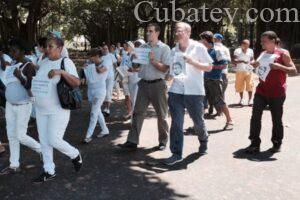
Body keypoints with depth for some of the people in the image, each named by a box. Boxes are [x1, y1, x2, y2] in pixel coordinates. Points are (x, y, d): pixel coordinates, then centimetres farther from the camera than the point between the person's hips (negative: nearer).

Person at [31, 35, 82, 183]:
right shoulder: (44, 62, 8)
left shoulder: (66, 62, -13)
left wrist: (62, 72, -36)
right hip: (41, 109, 7)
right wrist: (34, 89, 10)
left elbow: (77, 83, -24)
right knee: (44, 141, 10)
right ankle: (49, 172, 24)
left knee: (54, 141, -7)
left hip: (58, 110, -7)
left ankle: (75, 155, 22)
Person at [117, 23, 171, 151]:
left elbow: (165, 68, -9)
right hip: (143, 83, 4)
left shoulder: (164, 48, -2)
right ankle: (132, 141, 1)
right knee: (138, 112, -1)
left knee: (161, 115, 7)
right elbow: (136, 66, 13)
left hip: (158, 84, -4)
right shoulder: (142, 47, 11)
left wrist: (153, 60, -20)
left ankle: (163, 141, 22)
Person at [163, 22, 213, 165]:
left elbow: (209, 67, -2)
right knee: (176, 123, -3)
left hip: (194, 91, -3)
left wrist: (193, 62, -16)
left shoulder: (198, 48, -2)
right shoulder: (174, 51, 10)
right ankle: (176, 153, 4)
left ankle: (203, 141, 41)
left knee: (198, 121, 11)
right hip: (176, 91, 3)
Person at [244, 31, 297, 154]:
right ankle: (255, 144, 5)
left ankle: (277, 144, 23)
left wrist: (279, 66, -23)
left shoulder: (283, 54, -7)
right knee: (255, 117, -3)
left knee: (276, 119, 6)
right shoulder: (263, 54, 10)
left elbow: (294, 70, -9)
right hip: (261, 91, 5)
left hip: (277, 93, -5)